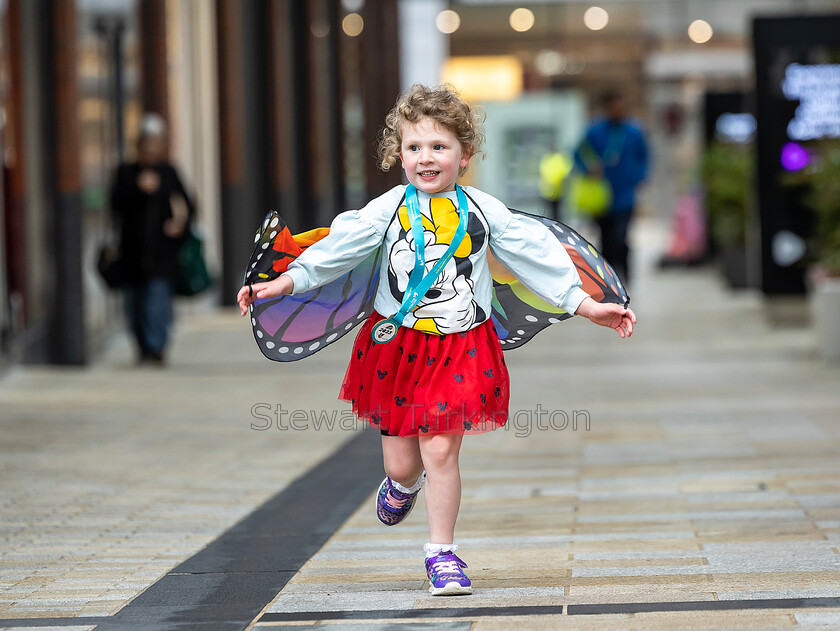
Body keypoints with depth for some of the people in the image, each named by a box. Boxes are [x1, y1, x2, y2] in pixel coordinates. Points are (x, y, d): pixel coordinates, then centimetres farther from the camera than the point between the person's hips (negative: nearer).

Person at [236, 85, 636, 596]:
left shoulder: (485, 212, 1)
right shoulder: (388, 210, -1)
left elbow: (537, 256, 4)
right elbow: (337, 248, -4)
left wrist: (586, 304, 3)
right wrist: (286, 281, -15)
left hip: (459, 347, -1)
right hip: (397, 343, 1)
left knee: (441, 450, -8)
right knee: (402, 462, 7)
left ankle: (443, 555, 6)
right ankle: (404, 485, 46)